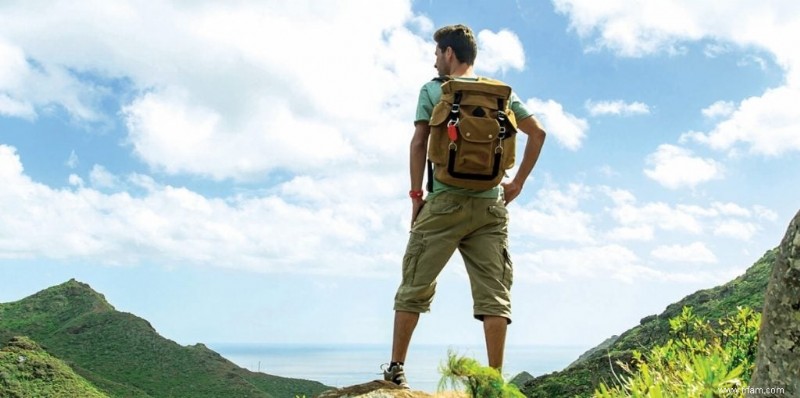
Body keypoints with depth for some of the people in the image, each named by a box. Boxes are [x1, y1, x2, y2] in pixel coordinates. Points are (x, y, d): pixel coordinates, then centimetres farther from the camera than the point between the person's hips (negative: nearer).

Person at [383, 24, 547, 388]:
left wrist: (416, 195, 3)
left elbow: (419, 144, -1)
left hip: (446, 201, -2)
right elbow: (537, 132, 13)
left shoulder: (432, 90, 6)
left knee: (415, 286, 5)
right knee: (494, 293, 1)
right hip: (491, 205, 3)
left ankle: (395, 369, 8)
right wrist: (518, 182, 16)